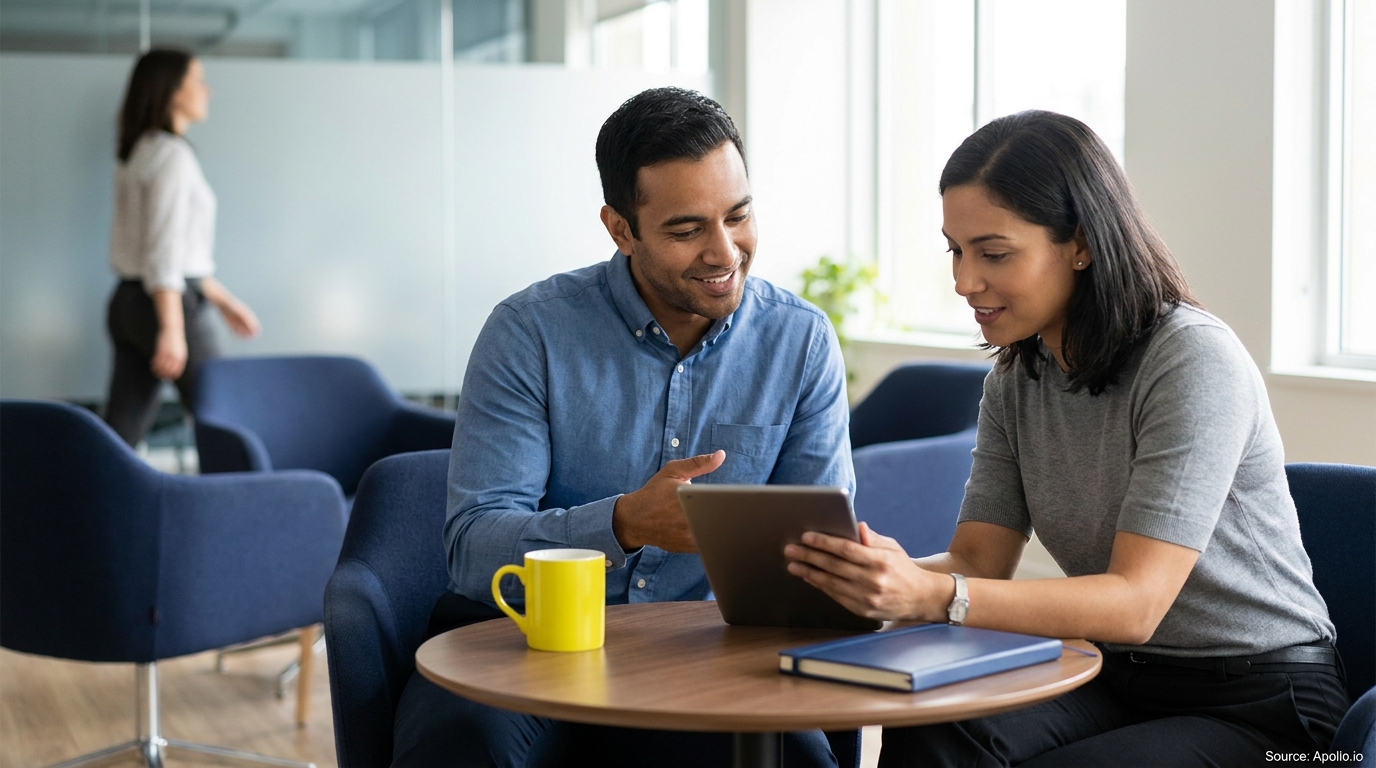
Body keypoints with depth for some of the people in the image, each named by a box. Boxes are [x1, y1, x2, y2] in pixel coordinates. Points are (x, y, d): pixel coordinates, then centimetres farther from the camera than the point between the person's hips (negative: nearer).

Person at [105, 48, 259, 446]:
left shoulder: (140, 151, 16)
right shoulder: (172, 155, -12)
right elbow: (163, 251, -20)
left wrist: (223, 300, 24)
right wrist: (172, 329, -24)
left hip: (128, 303, 9)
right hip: (171, 303, -9)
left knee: (121, 433, 6)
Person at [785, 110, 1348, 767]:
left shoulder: (1193, 361, -19)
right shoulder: (1016, 379, 5)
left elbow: (1135, 602, -26)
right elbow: (980, 560, 0)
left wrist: (937, 598, -39)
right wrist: (892, 571, -24)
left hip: (1261, 706, -5)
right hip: (1115, 674, 6)